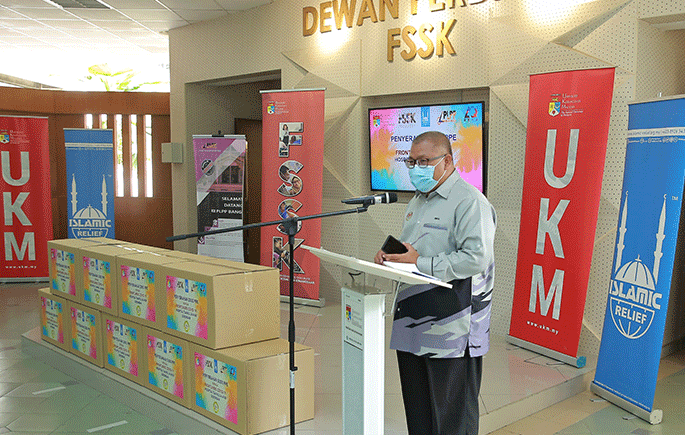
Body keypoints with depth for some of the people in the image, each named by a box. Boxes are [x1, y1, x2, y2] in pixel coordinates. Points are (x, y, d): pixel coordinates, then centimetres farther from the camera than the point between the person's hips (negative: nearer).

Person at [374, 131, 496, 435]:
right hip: (413, 324, 9)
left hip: (451, 328, -8)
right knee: (417, 409, 18)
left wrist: (420, 263, -21)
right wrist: (389, 254, 4)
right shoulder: (418, 201, 18)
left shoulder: (469, 201, -11)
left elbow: (476, 258, -22)